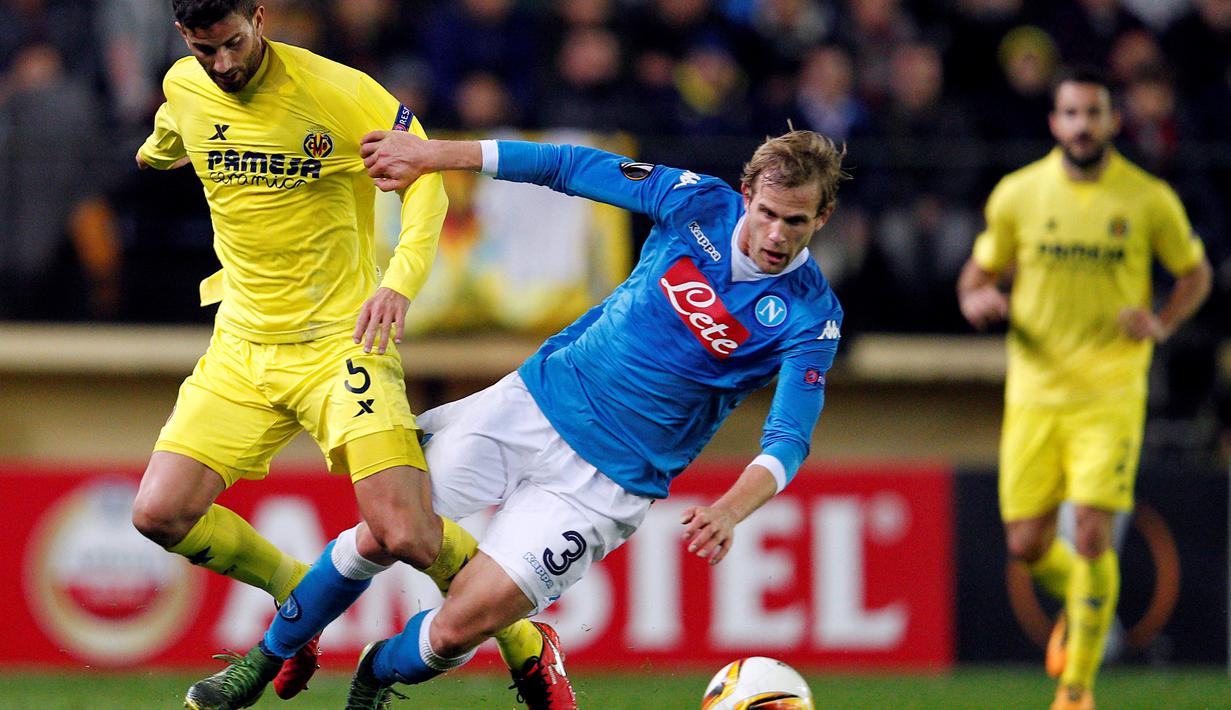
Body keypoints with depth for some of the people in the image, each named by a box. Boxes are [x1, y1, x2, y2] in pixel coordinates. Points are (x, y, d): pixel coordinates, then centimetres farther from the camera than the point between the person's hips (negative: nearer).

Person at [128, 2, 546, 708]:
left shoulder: (335, 90, -15)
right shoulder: (183, 89, 2)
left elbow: (425, 172, -9)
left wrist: (401, 278, -24)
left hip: (340, 339, -5)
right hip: (242, 345, 5)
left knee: (407, 536, -19)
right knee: (161, 514, -11)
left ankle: (527, 650, 10)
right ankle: (296, 594, 19)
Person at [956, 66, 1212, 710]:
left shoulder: (1149, 199, -2)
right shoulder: (1018, 193, 2)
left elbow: (1195, 273, 12)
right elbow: (978, 273, 14)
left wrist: (1161, 324, -7)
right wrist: (978, 300, -10)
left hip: (1111, 396, -2)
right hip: (1034, 391, 2)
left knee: (1091, 537, -13)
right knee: (1027, 546, 0)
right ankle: (1076, 605, 36)